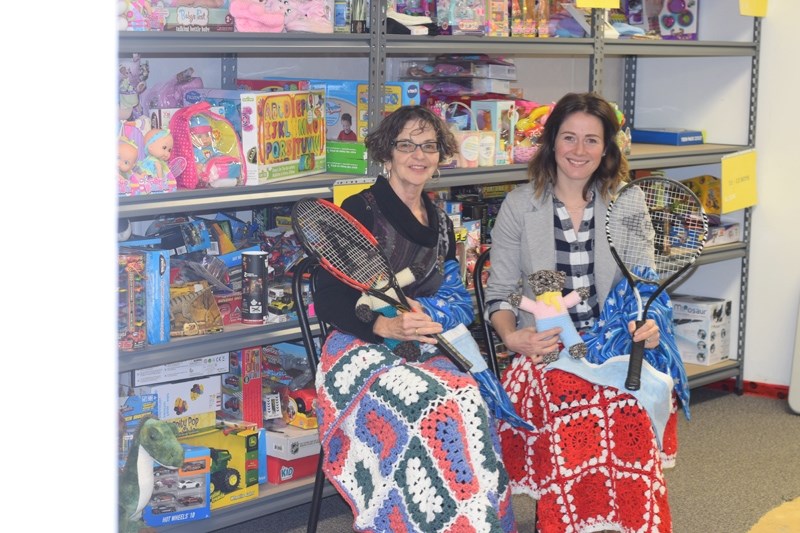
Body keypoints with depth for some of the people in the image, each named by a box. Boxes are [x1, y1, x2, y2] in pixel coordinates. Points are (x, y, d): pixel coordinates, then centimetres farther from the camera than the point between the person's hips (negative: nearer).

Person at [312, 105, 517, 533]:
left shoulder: (439, 223, 15)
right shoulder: (360, 211, -4)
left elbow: (454, 303, 21)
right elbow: (328, 303, -8)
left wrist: (432, 318, -3)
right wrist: (386, 325, -24)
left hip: (423, 351, 5)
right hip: (363, 350, -5)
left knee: (468, 401, -28)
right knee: (440, 408, -33)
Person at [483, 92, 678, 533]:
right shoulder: (519, 206, 6)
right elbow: (500, 293, 6)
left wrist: (649, 326, -8)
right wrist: (512, 336, -14)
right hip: (545, 354, -1)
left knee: (631, 413, -32)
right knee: (571, 408, -34)